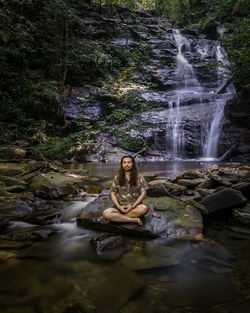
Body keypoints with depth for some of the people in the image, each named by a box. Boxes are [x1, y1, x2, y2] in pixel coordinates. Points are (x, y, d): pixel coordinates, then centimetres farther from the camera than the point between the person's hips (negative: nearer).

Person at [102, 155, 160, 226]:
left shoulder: (139, 177, 3)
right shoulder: (117, 178, 7)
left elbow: (143, 193, -3)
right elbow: (113, 194, 6)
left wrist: (132, 206, -13)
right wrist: (119, 207, -10)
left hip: (135, 206, -1)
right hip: (121, 206, 1)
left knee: (144, 208, -36)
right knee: (105, 213, -28)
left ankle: (119, 217, -20)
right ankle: (134, 219, -26)